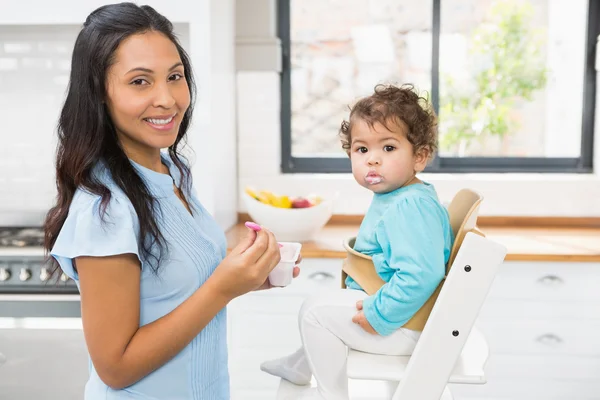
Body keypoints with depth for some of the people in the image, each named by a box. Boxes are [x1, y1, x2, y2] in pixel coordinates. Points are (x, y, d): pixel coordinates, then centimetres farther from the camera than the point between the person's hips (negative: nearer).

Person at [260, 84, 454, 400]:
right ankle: (301, 365, 44)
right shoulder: (392, 198, 5)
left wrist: (379, 315, -29)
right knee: (325, 300, 26)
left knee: (317, 310, -9)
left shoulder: (411, 207, -28)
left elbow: (420, 275, -38)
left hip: (405, 323, -11)